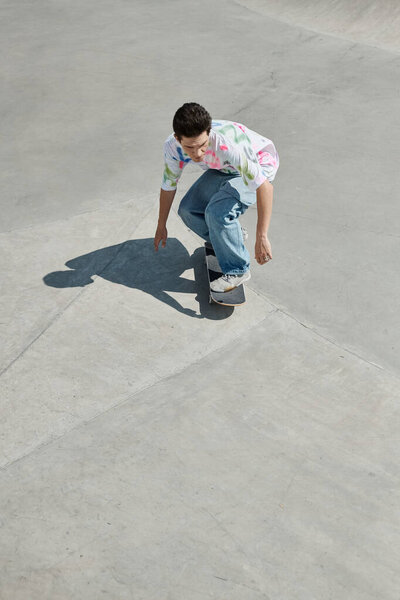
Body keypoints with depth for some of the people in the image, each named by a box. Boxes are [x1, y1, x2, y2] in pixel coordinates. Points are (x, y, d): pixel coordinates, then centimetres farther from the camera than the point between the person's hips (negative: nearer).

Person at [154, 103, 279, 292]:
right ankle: (232, 236, 23)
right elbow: (168, 186, -4)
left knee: (217, 211, -28)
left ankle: (237, 271, -8)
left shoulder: (228, 144, -43)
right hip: (225, 169, 7)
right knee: (188, 210, -2)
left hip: (259, 164, -6)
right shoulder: (172, 147, -24)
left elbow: (265, 187, -39)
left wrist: (261, 238, -40)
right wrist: (161, 226, 9)